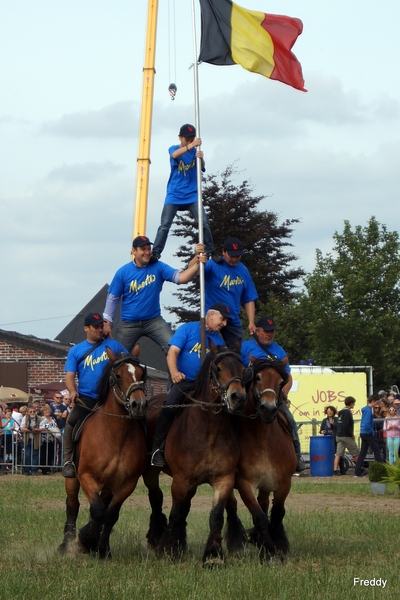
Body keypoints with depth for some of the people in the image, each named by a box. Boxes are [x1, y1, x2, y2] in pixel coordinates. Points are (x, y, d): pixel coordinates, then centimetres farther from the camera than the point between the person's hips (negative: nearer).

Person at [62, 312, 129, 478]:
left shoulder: (113, 345, 10)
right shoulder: (76, 351, 9)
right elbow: (69, 375, 2)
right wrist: (72, 391, -18)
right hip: (86, 398, -2)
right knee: (72, 421, -25)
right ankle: (68, 461, -17)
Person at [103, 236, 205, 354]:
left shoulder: (158, 267, -5)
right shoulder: (123, 272, -7)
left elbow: (181, 277, -18)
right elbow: (112, 298, -1)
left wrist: (196, 264, -35)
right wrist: (107, 322, -5)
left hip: (154, 321, 0)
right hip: (129, 324, 0)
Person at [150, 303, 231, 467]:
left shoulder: (219, 341, 15)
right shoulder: (188, 329, 1)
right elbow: (172, 352, -9)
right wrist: (174, 372, -28)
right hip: (184, 381, -5)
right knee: (169, 407, -29)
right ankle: (157, 450, -22)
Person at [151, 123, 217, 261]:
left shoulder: (195, 151, 6)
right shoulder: (174, 149, 2)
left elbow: (202, 167, -12)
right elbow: (175, 155, -24)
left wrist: (201, 158, -37)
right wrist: (191, 145, -41)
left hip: (192, 195, 2)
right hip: (174, 195, -1)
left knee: (204, 223, -8)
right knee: (165, 225, -9)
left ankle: (210, 252, -1)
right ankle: (155, 253, -9)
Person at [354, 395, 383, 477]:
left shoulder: (365, 409, 13)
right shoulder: (369, 410, -17)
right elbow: (367, 424, -25)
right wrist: (372, 432, -13)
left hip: (363, 433, 9)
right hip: (368, 434, -9)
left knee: (363, 452, 8)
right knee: (376, 451, 0)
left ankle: (357, 471, 6)